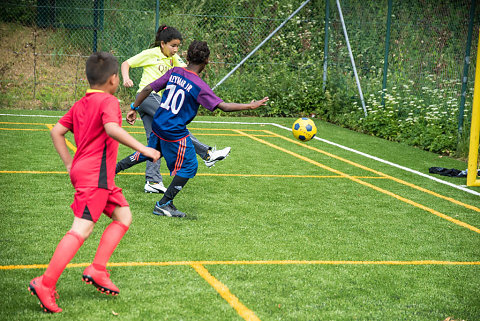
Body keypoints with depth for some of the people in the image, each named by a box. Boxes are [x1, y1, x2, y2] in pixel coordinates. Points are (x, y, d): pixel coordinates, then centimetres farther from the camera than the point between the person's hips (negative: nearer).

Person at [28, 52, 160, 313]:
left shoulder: (80, 104, 16)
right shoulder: (109, 101, -9)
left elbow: (56, 131, 17)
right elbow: (112, 129, -28)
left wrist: (69, 162, 17)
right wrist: (142, 149, -27)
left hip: (82, 171, 10)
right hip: (95, 175, -10)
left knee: (123, 216, 14)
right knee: (81, 230, -12)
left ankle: (97, 270, 8)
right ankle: (45, 284, -14)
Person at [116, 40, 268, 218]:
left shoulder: (174, 72, 0)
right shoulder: (199, 86, -17)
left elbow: (148, 89, 2)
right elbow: (223, 106, -17)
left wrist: (134, 108, 13)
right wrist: (250, 106, -9)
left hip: (157, 126, 7)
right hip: (175, 133, -7)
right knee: (189, 167, 6)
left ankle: (114, 168, 35)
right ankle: (163, 204, 8)